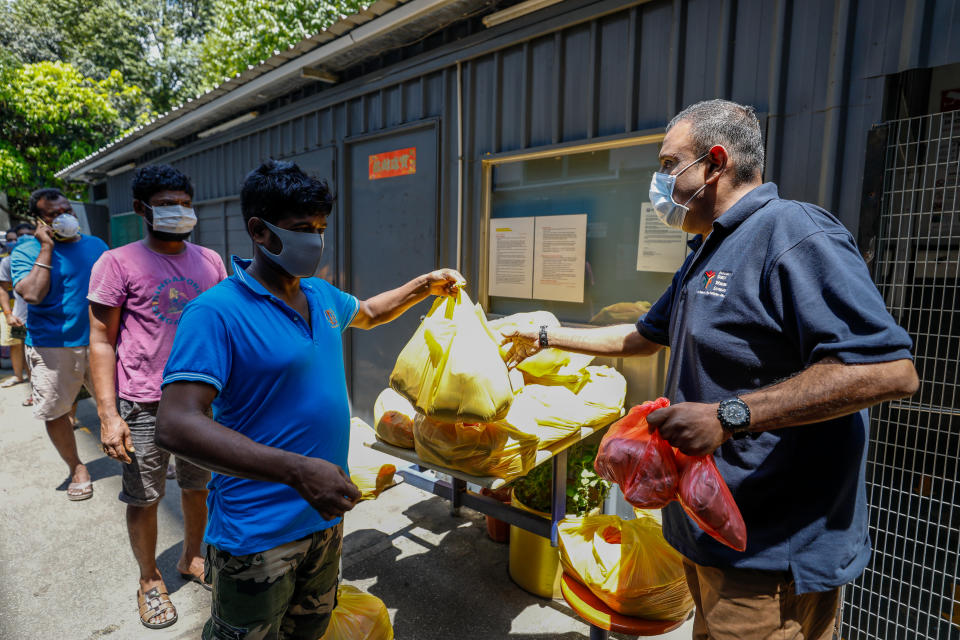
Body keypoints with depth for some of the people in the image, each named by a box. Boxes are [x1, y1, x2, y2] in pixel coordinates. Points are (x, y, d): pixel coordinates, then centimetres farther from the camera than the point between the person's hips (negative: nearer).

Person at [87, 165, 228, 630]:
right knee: (143, 499, 10)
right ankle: (150, 581, 33)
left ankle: (191, 558, 40)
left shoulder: (210, 261, 6)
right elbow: (101, 342, -6)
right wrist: (109, 415, -12)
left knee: (197, 487, 17)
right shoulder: (118, 263, -6)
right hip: (145, 407, -3)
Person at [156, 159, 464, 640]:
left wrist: (424, 286, 12)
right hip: (258, 532, -7)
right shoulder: (217, 312, -21)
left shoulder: (321, 295, 4)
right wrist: (297, 470, -36)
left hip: (326, 513, 7)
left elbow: (368, 313, 25)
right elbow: (176, 425, -29)